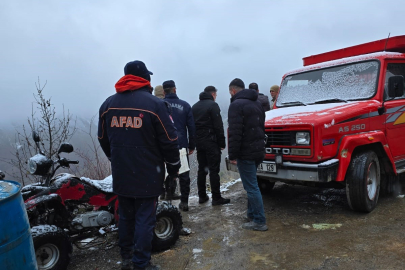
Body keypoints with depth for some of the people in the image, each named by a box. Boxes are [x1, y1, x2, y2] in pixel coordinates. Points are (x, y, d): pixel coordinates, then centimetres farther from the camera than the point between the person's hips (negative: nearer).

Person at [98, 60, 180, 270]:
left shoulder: (108, 104, 6)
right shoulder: (154, 104, -12)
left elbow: (103, 140, 14)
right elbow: (169, 141, -10)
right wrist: (173, 166, 3)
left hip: (120, 174, 6)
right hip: (147, 175, -5)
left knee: (126, 216, 19)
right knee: (144, 219, 5)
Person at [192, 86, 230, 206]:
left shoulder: (194, 106, 15)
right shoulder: (213, 105, -8)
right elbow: (218, 126, -14)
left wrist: (193, 143, 15)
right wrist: (222, 143, -8)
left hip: (199, 142, 7)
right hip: (211, 142, -7)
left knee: (201, 169, 12)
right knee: (214, 170, -4)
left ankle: (202, 196, 17)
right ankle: (216, 198, -1)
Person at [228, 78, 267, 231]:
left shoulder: (236, 104, -12)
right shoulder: (257, 103, 17)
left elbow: (234, 132, -20)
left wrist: (232, 154, -16)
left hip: (245, 153, -9)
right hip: (258, 150, 9)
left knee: (251, 187, -3)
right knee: (251, 185, 19)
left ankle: (259, 221, 3)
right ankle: (251, 214, 28)